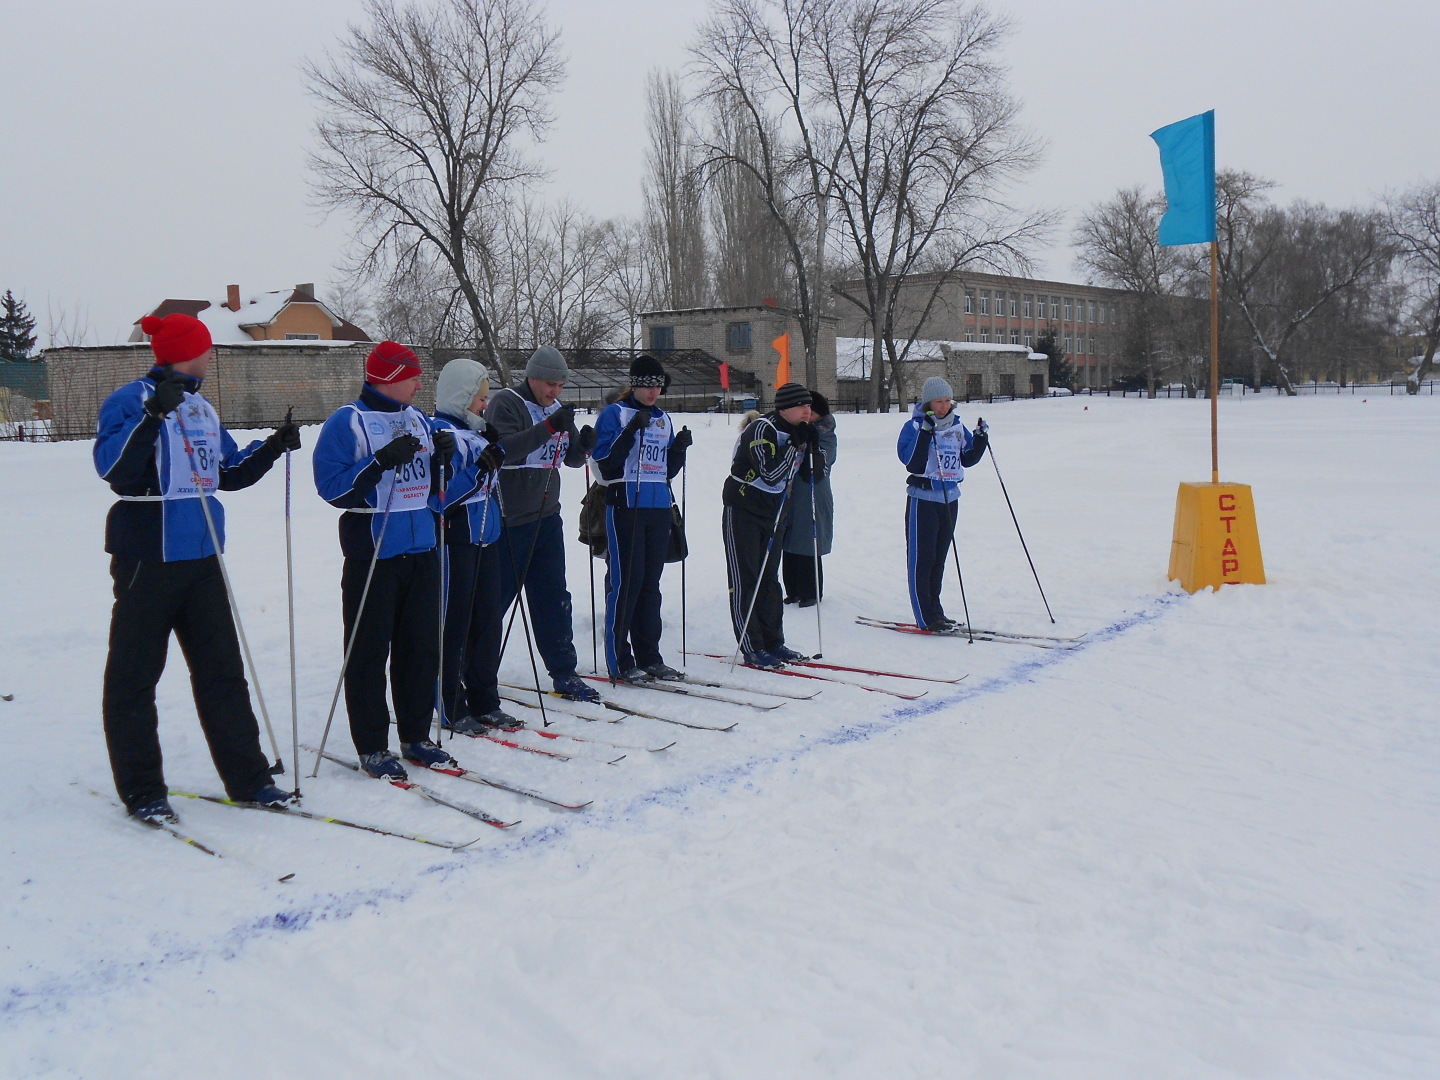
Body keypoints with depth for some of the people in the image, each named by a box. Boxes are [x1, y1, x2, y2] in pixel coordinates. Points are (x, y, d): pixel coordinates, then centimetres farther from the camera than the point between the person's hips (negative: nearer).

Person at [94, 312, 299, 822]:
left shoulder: (200, 407, 15)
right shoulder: (133, 399, -7)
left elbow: (230, 471, 22)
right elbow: (111, 466, -21)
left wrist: (272, 447, 8)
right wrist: (153, 414, -30)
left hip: (202, 556, 7)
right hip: (148, 556, -7)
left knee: (223, 670, 8)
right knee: (134, 675, 3)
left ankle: (247, 778, 14)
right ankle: (141, 790, 12)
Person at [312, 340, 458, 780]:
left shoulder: (418, 419, 13)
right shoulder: (346, 422, -7)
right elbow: (332, 486, -15)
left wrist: (443, 458, -1)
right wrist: (383, 461, -23)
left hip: (421, 550, 7)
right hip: (372, 551, -7)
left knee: (422, 647, 11)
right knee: (369, 653, 0)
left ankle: (416, 736, 23)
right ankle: (371, 746, 9)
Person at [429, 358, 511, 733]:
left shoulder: (476, 431, 13)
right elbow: (440, 495, -21)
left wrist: (494, 447, 7)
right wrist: (480, 468, -24)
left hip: (485, 538, 9)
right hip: (454, 541, -8)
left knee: (489, 621, 12)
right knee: (453, 626, 0)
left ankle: (485, 702, 22)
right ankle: (451, 709, 10)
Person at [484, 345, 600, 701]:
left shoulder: (557, 408, 12)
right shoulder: (505, 404, -9)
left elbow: (571, 459, 14)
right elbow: (502, 448, -25)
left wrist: (584, 444, -8)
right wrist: (549, 427, -32)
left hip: (547, 515, 7)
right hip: (509, 517, -7)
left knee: (554, 595, 8)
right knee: (497, 594, 0)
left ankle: (564, 673, 13)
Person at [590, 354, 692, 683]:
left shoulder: (664, 419, 16)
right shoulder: (615, 414, -2)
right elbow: (605, 461, -13)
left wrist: (680, 449, 0)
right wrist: (631, 430, -21)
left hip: (659, 508, 6)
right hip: (625, 505, -6)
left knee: (651, 583, 9)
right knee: (625, 581, -7)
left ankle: (649, 656, 15)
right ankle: (619, 661, -1)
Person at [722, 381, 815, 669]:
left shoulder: (796, 431, 5)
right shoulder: (761, 430, -20)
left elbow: (801, 471, 14)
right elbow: (771, 474, -29)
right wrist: (796, 444, -26)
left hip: (774, 514, 8)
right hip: (743, 512, -8)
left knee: (769, 580, 12)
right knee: (745, 581, -4)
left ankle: (773, 642, 18)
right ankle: (752, 649, -2)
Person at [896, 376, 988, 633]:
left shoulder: (957, 426, 10)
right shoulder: (915, 425, -9)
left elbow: (967, 459, 16)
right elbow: (911, 461, -21)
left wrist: (980, 439, 1)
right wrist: (925, 432, -28)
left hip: (950, 498, 6)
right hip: (923, 498, -6)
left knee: (939, 558, 13)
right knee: (921, 559, -4)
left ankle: (935, 611, 21)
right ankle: (926, 618, -1)